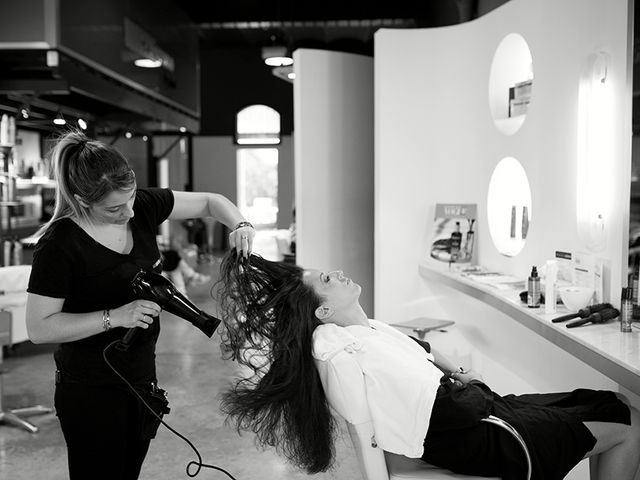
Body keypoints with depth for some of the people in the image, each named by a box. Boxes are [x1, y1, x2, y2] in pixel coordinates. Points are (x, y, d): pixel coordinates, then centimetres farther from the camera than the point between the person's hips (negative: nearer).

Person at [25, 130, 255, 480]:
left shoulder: (142, 207, -7)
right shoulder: (60, 244, -22)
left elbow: (209, 202, 2)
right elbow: (39, 328, -19)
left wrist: (239, 225, -18)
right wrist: (115, 316, -27)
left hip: (142, 377, 6)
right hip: (92, 392, -5)